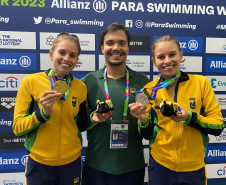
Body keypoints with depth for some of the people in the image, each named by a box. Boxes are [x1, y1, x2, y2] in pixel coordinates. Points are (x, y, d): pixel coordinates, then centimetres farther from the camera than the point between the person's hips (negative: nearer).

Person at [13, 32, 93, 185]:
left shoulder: (81, 87, -4)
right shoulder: (30, 81, -11)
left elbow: (81, 125, 7)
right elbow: (18, 127, -8)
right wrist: (43, 112, -23)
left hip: (71, 163, 2)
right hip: (39, 163, -2)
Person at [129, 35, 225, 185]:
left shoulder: (201, 82, -9)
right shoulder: (149, 89, -5)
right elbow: (147, 135, 0)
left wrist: (190, 117, -23)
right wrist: (143, 119, -20)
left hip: (194, 168, 0)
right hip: (159, 166, 1)